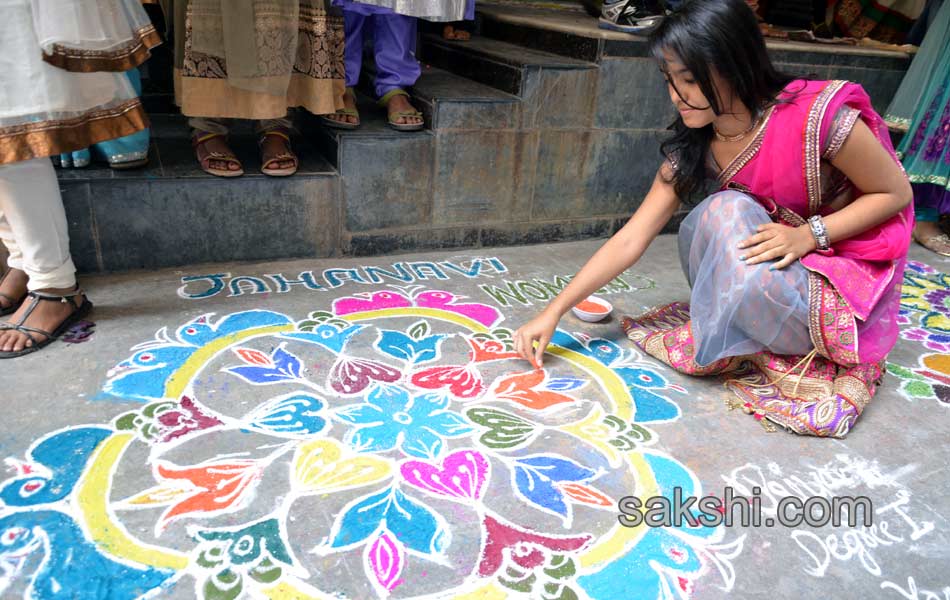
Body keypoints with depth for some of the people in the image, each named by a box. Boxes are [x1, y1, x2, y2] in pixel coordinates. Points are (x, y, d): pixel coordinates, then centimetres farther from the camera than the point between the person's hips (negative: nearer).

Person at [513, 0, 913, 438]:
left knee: (749, 279, -36)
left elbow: (896, 193, -11)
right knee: (724, 213, -28)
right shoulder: (695, 144, -11)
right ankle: (731, 335, -8)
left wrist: (808, 234, -27)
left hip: (854, 280, -4)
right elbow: (630, 240, -12)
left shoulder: (818, 116, -26)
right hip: (780, 258, 4)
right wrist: (554, 311, -16)